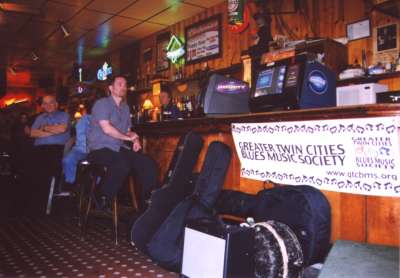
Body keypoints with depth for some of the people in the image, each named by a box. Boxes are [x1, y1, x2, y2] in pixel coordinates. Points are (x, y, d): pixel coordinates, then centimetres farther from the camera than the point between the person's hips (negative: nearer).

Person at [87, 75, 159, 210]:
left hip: (119, 148, 7)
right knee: (123, 164, -36)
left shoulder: (125, 107, 20)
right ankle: (101, 199, -14)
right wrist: (127, 137, -6)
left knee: (149, 164, -14)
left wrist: (135, 139, -1)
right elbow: (106, 128, -15)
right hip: (100, 148, -7)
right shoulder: (102, 103, -3)